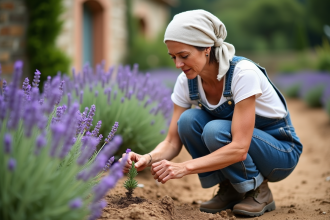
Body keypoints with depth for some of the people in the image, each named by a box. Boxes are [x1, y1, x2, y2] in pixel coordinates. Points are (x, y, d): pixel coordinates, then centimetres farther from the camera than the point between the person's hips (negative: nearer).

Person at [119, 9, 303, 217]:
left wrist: (185, 167, -43)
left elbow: (239, 149, -36)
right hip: (233, 147, 6)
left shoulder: (243, 72, -30)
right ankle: (229, 190, -3)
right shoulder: (186, 81, -11)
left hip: (281, 150, -5)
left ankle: (259, 192, -8)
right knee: (188, 120, -22)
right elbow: (173, 142, -9)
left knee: (216, 130, -33)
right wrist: (148, 158, -31)